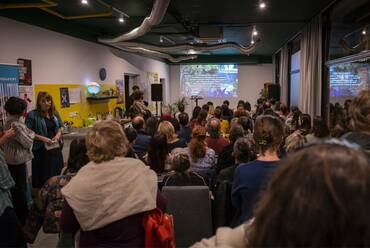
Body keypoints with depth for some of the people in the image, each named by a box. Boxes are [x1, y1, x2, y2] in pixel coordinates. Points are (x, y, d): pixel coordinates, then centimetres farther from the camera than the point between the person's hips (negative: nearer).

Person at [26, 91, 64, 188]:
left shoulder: (55, 113, 10)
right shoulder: (32, 115, -8)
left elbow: (61, 127, 18)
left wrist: (58, 134, -3)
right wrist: (43, 138, -19)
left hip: (56, 147, 5)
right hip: (41, 149, -5)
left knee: (58, 173, 10)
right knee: (44, 175, 1)